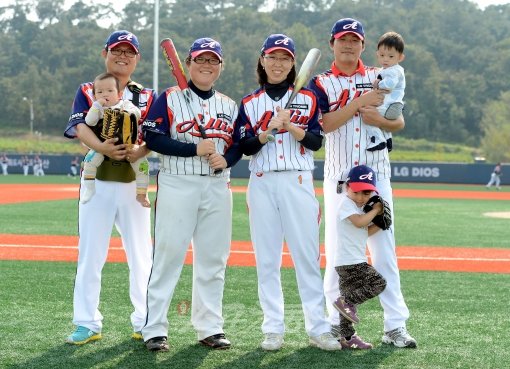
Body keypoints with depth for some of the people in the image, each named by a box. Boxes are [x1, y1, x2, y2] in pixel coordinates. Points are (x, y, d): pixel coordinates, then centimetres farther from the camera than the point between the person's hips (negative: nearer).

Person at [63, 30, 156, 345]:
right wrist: (100, 147, -32)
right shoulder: (87, 92, 6)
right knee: (90, 254, 1)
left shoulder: (147, 97, 9)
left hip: (133, 184, 1)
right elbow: (79, 126, -12)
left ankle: (145, 322, 12)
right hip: (96, 181, -1)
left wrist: (141, 149, -28)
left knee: (142, 254, 3)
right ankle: (87, 323, 7)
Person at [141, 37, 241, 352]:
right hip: (177, 185, -4)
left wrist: (226, 159, -8)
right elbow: (153, 138, -9)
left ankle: (210, 327, 15)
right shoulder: (169, 99, 1)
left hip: (218, 187, 5)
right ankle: (154, 329, -1)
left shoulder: (229, 105, 14)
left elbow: (238, 145, 15)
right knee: (168, 255, -6)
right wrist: (195, 149, -16)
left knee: (213, 258, 6)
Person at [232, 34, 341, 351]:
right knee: (267, 257, 2)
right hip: (262, 183, 1)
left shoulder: (307, 98, 7)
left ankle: (318, 327, -2)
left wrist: (291, 126, -16)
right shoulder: (250, 103, 10)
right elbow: (246, 147, 1)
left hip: (298, 182, -1)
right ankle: (273, 328, 7)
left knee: (307, 254, -4)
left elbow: (316, 142, -1)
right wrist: (270, 128, -15)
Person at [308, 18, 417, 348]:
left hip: (377, 175, 1)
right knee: (337, 250, 1)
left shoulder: (379, 77, 10)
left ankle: (395, 325, -2)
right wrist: (360, 102, -17)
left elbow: (400, 122, 6)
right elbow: (322, 125, -12)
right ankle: (337, 321, 10)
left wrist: (379, 119, -15)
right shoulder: (321, 83, 5)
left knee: (384, 249, -2)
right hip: (339, 178, -1)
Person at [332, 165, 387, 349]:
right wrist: (375, 210, -12)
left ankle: (347, 337, 15)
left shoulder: (359, 207, 20)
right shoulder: (346, 202, -10)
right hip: (350, 261, -10)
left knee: (351, 296, 11)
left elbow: (365, 232, 21)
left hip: (346, 263, 10)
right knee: (378, 283, -12)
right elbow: (359, 222, -25)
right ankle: (346, 301, -12)